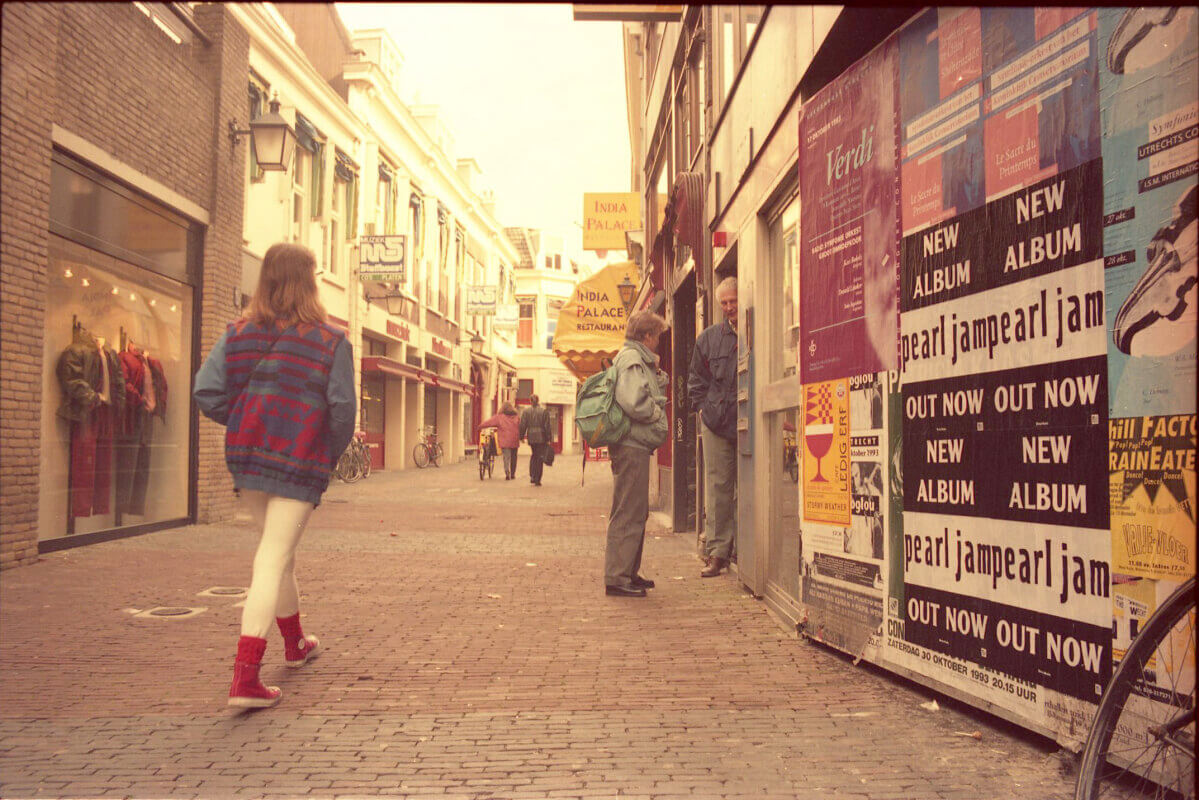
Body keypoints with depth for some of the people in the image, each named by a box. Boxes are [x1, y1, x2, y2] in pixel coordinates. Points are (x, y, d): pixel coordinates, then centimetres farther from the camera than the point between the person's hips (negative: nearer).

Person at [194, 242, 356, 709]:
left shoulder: (238, 334, 3)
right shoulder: (330, 342, -8)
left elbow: (207, 393, -3)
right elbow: (342, 410, -11)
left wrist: (245, 425, 13)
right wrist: (332, 454, 6)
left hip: (245, 459, 5)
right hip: (299, 464, -5)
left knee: (278, 551, 22)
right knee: (273, 561, -3)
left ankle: (294, 643, 42)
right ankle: (245, 678, -11)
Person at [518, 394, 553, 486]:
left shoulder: (526, 411, 1)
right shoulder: (544, 411, -6)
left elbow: (523, 425, 3)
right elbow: (547, 426, -5)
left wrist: (522, 437, 12)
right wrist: (548, 438, 0)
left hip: (530, 437, 3)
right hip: (541, 437, -3)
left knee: (534, 455, 21)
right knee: (540, 457, 2)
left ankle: (532, 476, 10)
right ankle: (537, 480, 0)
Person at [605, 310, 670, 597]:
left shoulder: (638, 359, 21)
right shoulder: (632, 359, -12)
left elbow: (654, 394, 21)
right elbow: (634, 404, -25)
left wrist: (658, 376, 8)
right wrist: (659, 413, -9)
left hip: (635, 446, 11)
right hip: (631, 446, -11)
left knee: (637, 513, 17)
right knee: (628, 514, -7)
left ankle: (629, 573, 25)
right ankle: (617, 577, -3)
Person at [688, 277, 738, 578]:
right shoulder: (709, 338, 12)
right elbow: (696, 380, 20)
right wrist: (705, 407, 7)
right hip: (717, 423, 2)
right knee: (718, 487, 2)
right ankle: (717, 551, 5)